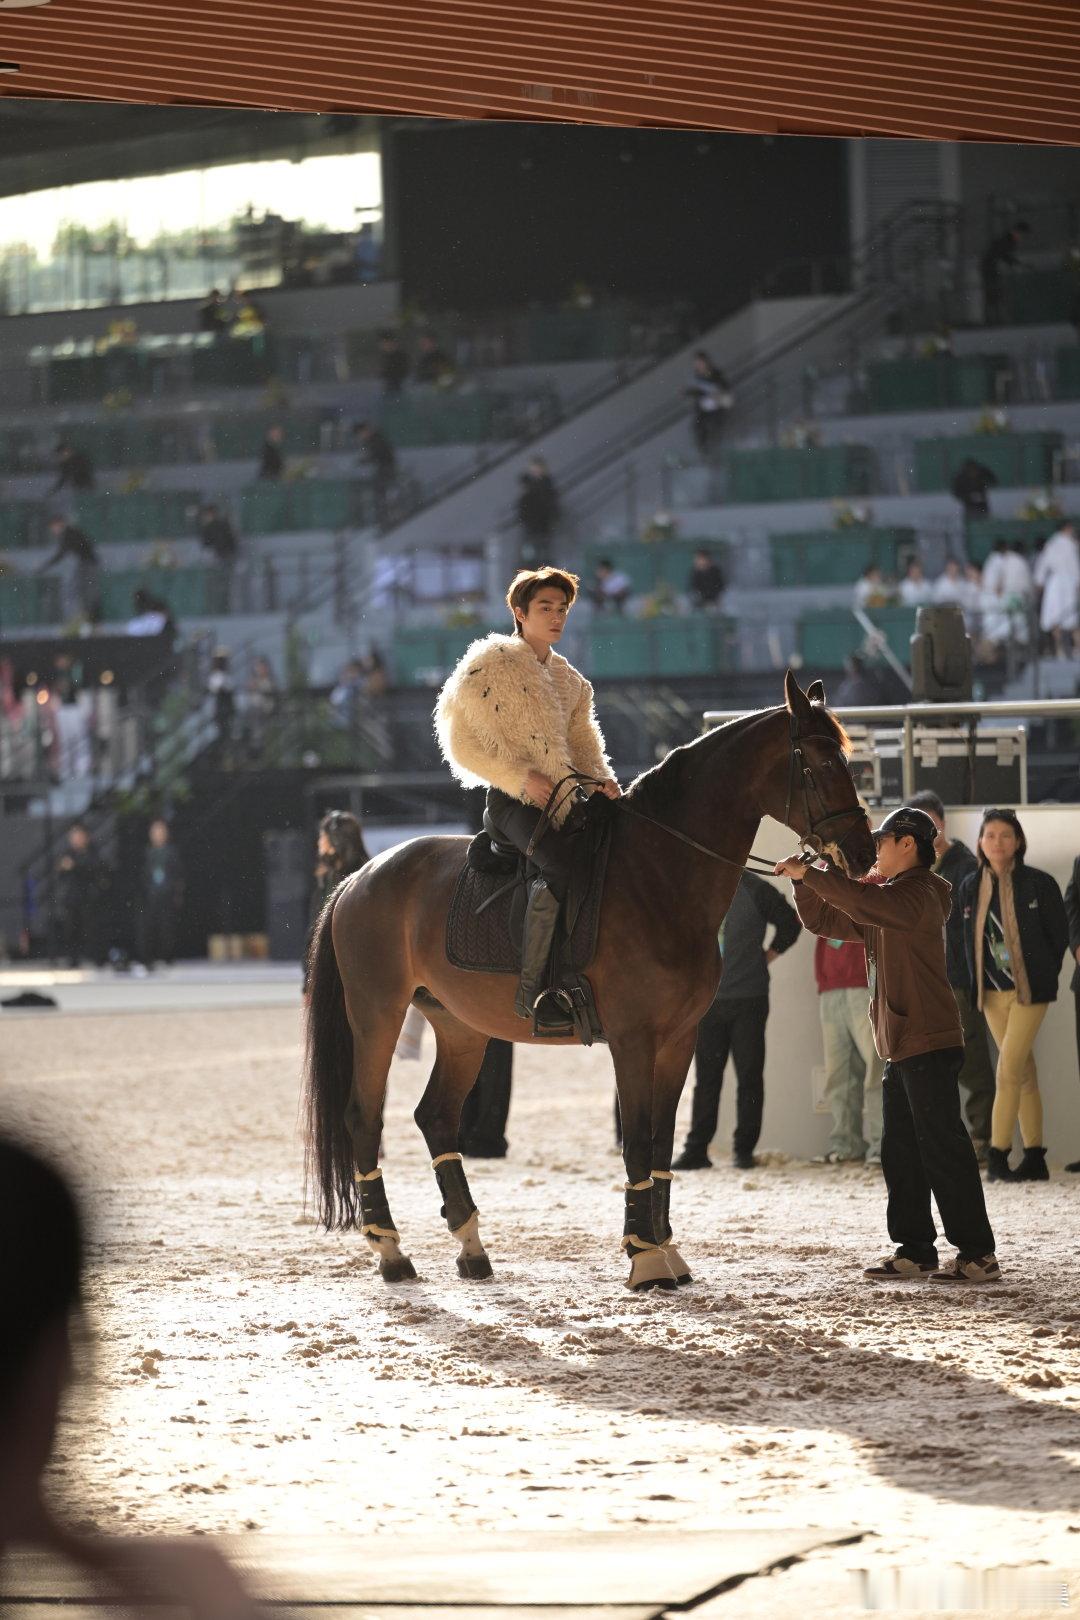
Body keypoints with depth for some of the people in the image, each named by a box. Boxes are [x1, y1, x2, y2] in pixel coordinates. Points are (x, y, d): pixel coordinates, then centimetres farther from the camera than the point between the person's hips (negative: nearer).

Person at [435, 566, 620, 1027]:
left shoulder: (568, 678, 20)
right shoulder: (491, 665, -2)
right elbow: (462, 743, -6)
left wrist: (600, 780, 0)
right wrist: (521, 777, -16)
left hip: (564, 797, 8)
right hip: (514, 800, -8)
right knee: (561, 868, -33)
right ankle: (532, 989, -30)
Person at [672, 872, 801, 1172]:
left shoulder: (755, 891, -4)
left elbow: (790, 924, 7)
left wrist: (767, 956, 4)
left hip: (749, 1000, -3)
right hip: (707, 1001, 3)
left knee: (749, 1076, 0)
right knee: (706, 1076, 3)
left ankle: (744, 1149, 6)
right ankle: (696, 1149, 4)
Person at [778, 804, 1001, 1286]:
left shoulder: (919, 894, -12)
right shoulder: (889, 898, 20)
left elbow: (864, 902, -30)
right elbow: (824, 920, 21)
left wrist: (811, 874, -24)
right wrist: (804, 881, 4)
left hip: (929, 1044, -10)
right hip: (900, 1049, 10)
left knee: (942, 1147, -9)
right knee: (900, 1152, 11)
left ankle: (978, 1254, -8)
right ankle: (915, 1251, 15)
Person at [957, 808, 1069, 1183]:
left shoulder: (1039, 884, -9)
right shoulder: (971, 887, 4)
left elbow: (1060, 935, -2)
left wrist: (1041, 978, 0)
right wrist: (976, 984, 9)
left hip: (1029, 990, -5)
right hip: (993, 993, 5)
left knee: (1008, 1072, -13)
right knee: (1023, 1072, 9)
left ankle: (997, 1156, -11)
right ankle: (1034, 1159, 12)